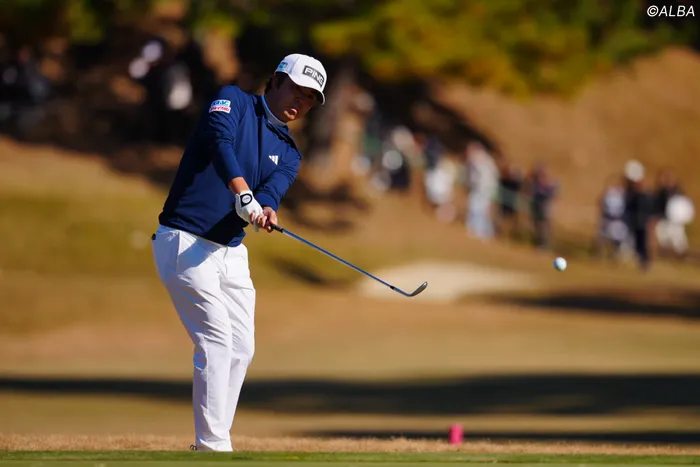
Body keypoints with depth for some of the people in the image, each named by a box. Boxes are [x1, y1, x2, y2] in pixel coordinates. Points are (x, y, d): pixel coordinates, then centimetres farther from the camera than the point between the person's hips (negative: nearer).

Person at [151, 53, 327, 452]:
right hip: (184, 242, -8)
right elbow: (219, 137, -26)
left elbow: (274, 188, -9)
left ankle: (212, 445, 15)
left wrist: (266, 210, -34)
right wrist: (243, 193, -41)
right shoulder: (234, 101, -4)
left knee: (242, 347, 6)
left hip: (231, 251, 8)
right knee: (217, 339, -15)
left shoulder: (288, 153, 12)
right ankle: (213, 446, -15)